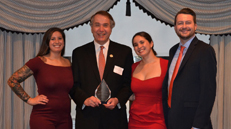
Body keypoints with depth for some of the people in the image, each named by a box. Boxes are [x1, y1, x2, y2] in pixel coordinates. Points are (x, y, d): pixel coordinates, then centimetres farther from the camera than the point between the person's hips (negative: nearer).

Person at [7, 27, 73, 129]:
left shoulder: (68, 64, 9)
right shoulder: (39, 62, -5)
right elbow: (12, 81, -5)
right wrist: (29, 100, -6)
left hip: (65, 119, 4)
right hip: (43, 118, -4)